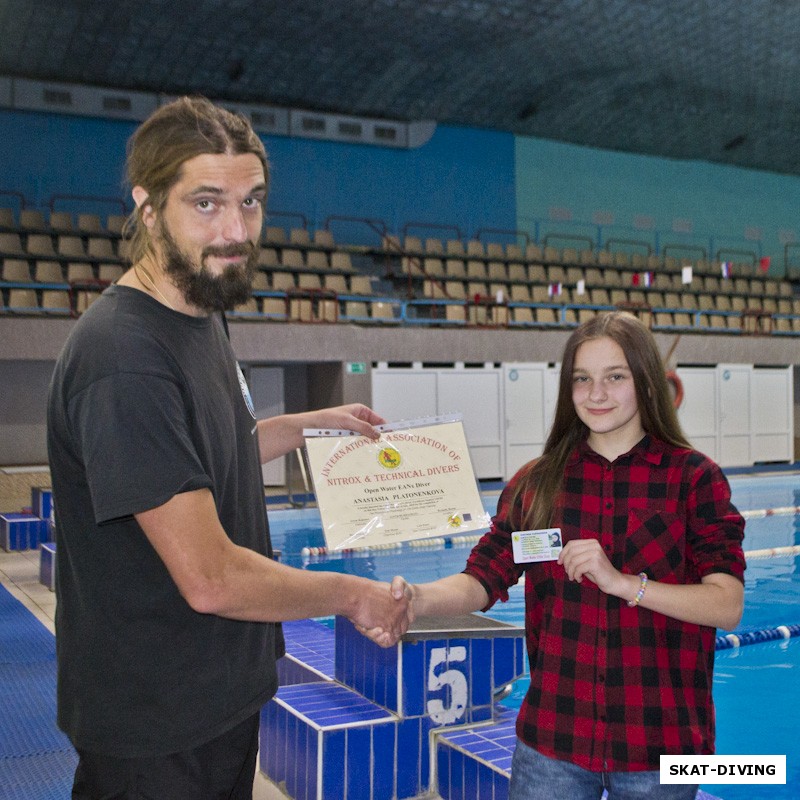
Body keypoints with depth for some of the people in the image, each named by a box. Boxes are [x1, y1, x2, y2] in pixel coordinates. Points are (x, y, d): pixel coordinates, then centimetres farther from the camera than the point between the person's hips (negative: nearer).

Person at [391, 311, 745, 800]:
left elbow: (728, 606, -11)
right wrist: (419, 599, -26)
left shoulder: (693, 478, -4)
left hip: (658, 741, -1)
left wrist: (623, 583, -23)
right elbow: (481, 581, -6)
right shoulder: (536, 483, 3)